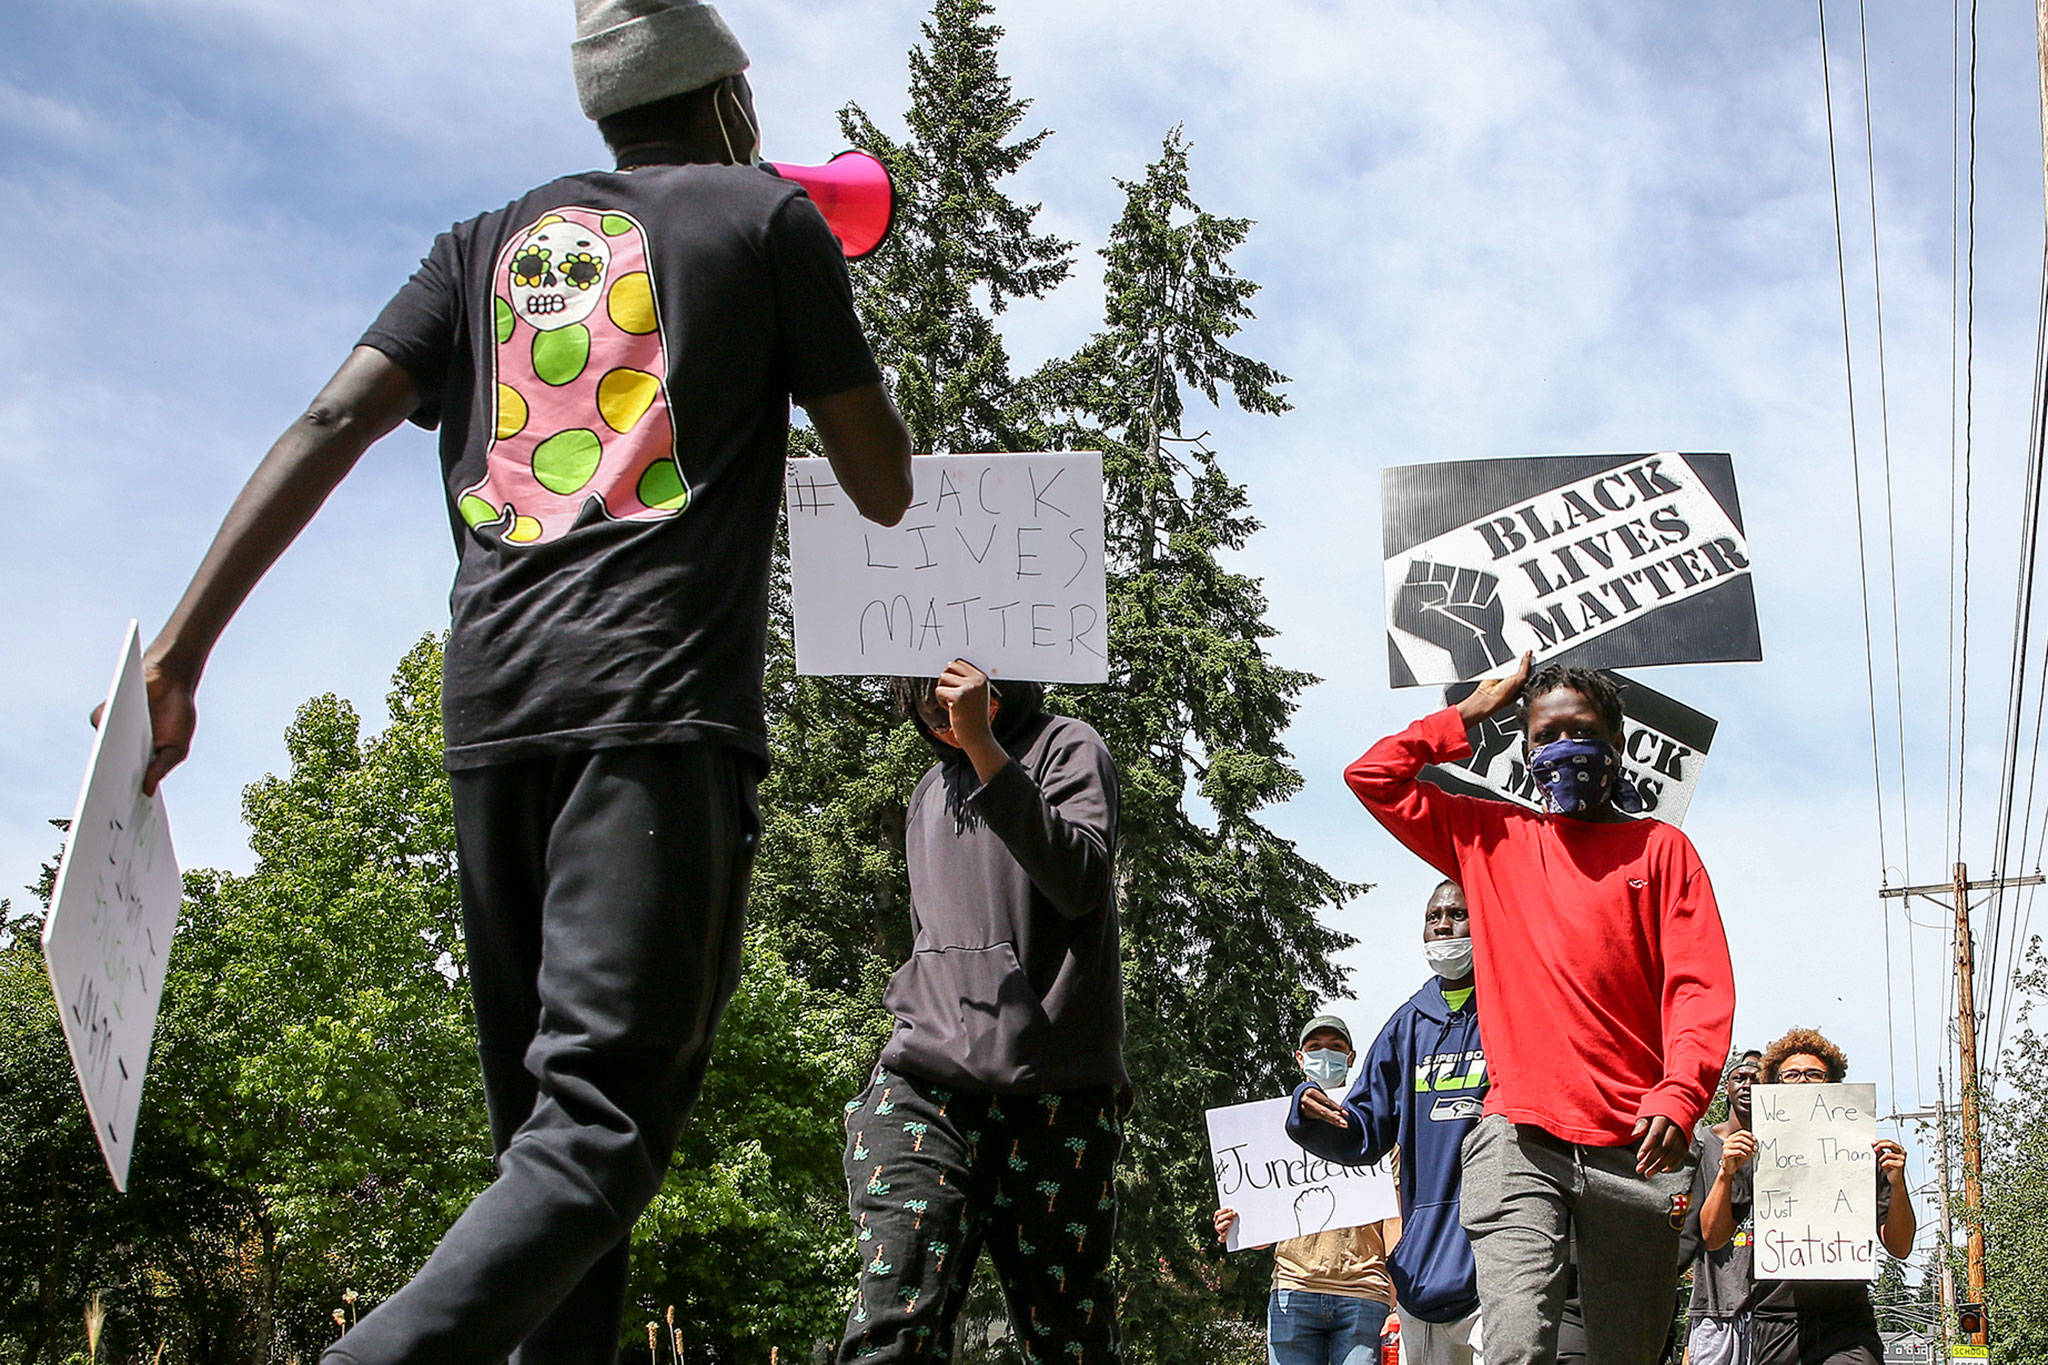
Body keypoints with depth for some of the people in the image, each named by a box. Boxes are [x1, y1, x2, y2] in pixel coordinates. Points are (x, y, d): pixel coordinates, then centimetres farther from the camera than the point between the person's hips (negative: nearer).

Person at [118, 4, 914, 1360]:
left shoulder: (490, 243, 22)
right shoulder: (770, 217, 10)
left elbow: (333, 422, 7)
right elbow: (885, 488, 10)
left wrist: (181, 651, 3)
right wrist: (833, 332, 28)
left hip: (494, 707, 5)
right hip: (666, 707, -5)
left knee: (544, 1122, 12)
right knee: (600, 1123, -13)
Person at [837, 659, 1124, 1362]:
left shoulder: (1066, 746, 8)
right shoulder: (929, 791, 25)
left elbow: (1082, 883, -11)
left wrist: (983, 746, -15)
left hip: (1055, 1090, -4)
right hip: (925, 1086, 4)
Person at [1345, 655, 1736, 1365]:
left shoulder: (1659, 848, 12)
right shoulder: (1490, 838, 18)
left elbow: (1700, 986, 1)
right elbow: (1372, 776, 18)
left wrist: (1679, 1097, -16)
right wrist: (1471, 713, 19)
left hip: (1631, 1145, 0)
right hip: (1519, 1137, 0)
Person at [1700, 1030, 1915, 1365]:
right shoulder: (1755, 1156, 12)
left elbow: (1900, 1248, 9)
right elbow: (1713, 1237, 9)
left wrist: (1897, 1183, -6)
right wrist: (1726, 1174, -5)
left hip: (1847, 1326, -1)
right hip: (1774, 1323, 1)